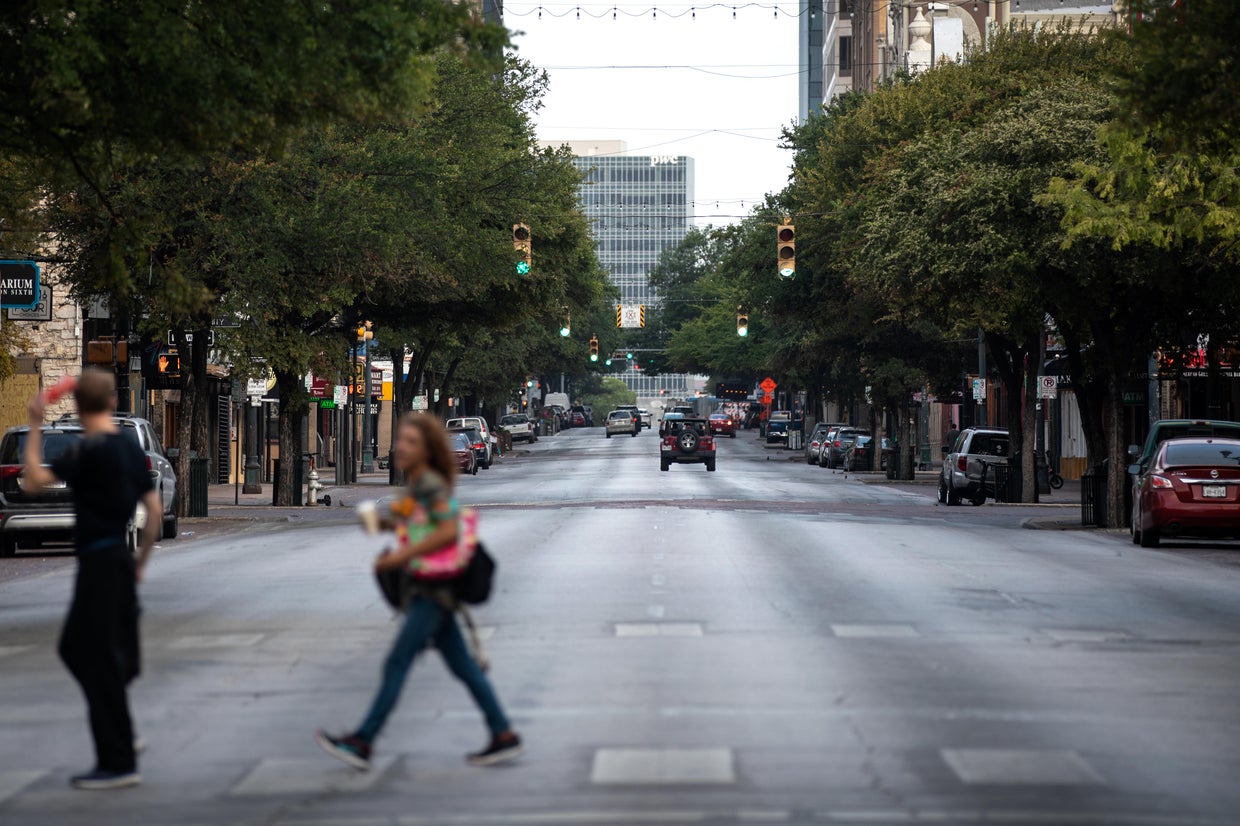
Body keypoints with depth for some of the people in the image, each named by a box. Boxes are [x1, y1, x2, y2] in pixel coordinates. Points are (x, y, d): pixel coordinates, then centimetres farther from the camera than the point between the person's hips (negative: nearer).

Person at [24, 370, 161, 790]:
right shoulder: (130, 447, 9)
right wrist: (140, 561, 20)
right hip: (121, 560, 8)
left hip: (99, 563, -8)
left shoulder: (90, 450, -15)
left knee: (100, 662, -3)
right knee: (75, 648, 21)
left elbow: (35, 479, -20)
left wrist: (35, 427, -12)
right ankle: (120, 738, 25)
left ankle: (118, 763, -1)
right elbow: (154, 510, 12)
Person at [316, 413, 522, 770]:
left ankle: (361, 743, -9)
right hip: (428, 589, 10)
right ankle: (503, 735, 12)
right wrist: (389, 523, 11)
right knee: (462, 665, 10)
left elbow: (450, 530, -21)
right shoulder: (417, 485, 14)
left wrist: (404, 555, -19)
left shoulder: (430, 483, -13)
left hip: (435, 589, -10)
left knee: (397, 662, -9)